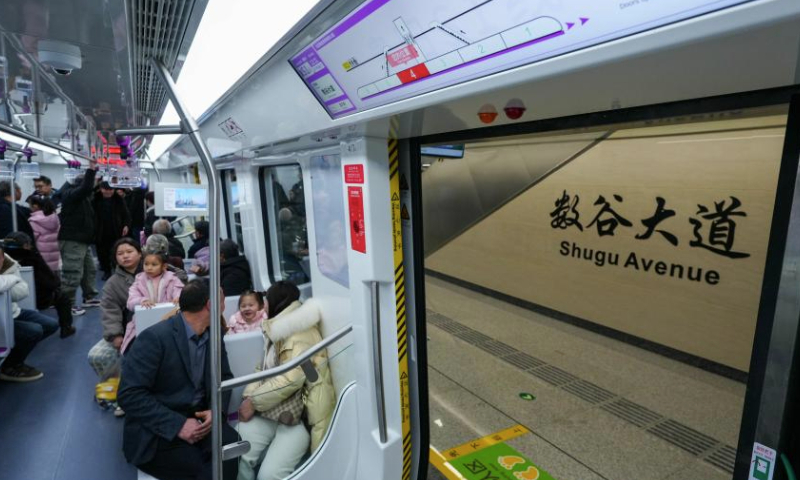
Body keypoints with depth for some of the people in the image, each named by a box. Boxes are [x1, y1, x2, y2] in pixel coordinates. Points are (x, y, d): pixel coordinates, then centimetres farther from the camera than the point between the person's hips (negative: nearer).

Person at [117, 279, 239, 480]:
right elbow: (129, 394, -19)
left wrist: (216, 410, -10)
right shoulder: (155, 337, -17)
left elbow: (224, 377, 10)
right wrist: (177, 425, -24)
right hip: (157, 433, -5)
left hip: (198, 419, 5)